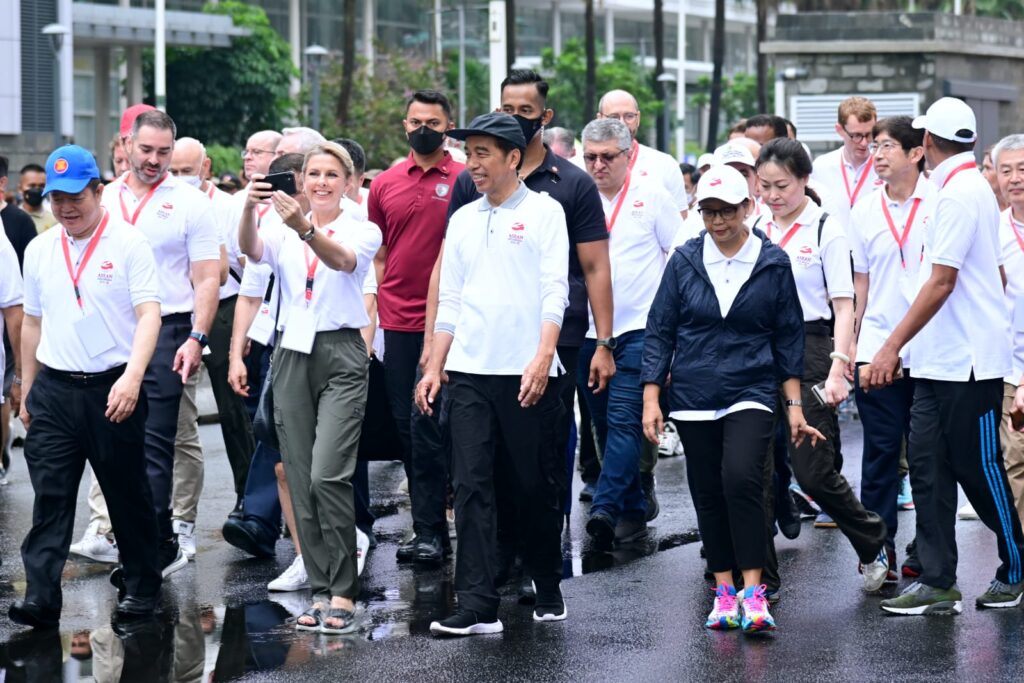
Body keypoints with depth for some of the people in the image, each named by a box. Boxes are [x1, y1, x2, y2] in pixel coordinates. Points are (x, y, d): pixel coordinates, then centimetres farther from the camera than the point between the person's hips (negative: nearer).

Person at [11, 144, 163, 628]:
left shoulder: (128, 244, -4)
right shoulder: (39, 250, 10)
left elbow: (149, 314, -11)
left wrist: (132, 376, -24)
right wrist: (27, 391, 18)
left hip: (112, 390, -3)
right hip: (54, 389, 4)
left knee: (129, 494, 7)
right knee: (49, 497, -4)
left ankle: (142, 587, 20)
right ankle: (40, 597, -8)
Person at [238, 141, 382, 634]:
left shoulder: (363, 231, 2)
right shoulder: (283, 234, 10)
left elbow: (342, 259, -21)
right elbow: (251, 249, -12)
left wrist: (306, 228, -41)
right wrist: (249, 209, -33)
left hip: (341, 356, -4)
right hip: (292, 356, 4)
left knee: (328, 475, -17)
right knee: (301, 482, 3)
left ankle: (343, 593, -9)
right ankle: (322, 592, 10)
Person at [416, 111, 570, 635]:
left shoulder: (543, 212, 0)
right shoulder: (463, 219, 15)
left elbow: (555, 293, -7)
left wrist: (541, 361, -17)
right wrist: (434, 367, 12)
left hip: (525, 374, -4)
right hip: (468, 373, 4)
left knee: (537, 487, 4)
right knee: (471, 486, -4)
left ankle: (549, 592, 20)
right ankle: (478, 606, -6)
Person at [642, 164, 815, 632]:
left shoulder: (773, 263, 1)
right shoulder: (684, 261, 3)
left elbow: (788, 339, 6)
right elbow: (659, 331, 6)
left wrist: (794, 405, 4)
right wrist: (651, 399, 0)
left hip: (750, 395, -2)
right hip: (694, 398, 2)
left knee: (742, 479, -21)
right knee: (708, 494, 6)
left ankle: (753, 591, -18)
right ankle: (724, 591, 17)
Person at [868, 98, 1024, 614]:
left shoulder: (959, 194, -16)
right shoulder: (974, 188, 14)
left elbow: (941, 282, -20)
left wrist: (893, 346, -18)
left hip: (967, 363, -9)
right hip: (939, 362, 9)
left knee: (980, 470, 1)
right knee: (928, 467, 4)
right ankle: (937, 584, 5)